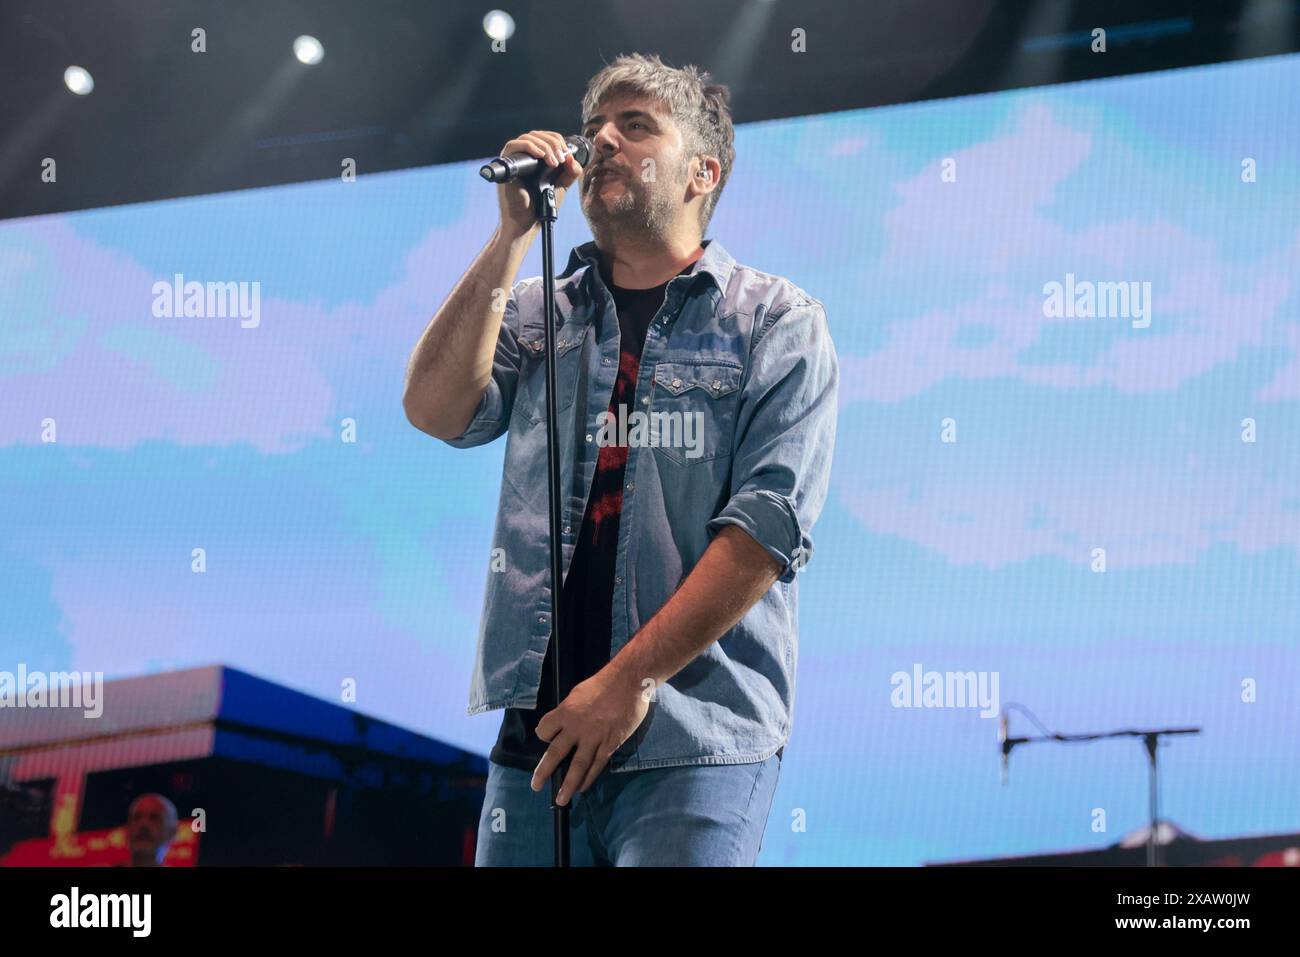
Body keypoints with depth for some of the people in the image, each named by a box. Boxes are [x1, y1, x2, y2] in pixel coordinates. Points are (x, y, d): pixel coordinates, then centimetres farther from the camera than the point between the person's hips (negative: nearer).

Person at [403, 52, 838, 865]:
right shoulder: (539, 311, 16)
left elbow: (770, 523, -8)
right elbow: (435, 410, -1)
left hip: (696, 743, -3)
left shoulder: (778, 323, 2)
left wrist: (629, 681, -15)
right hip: (539, 731, 4)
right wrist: (515, 235, -2)